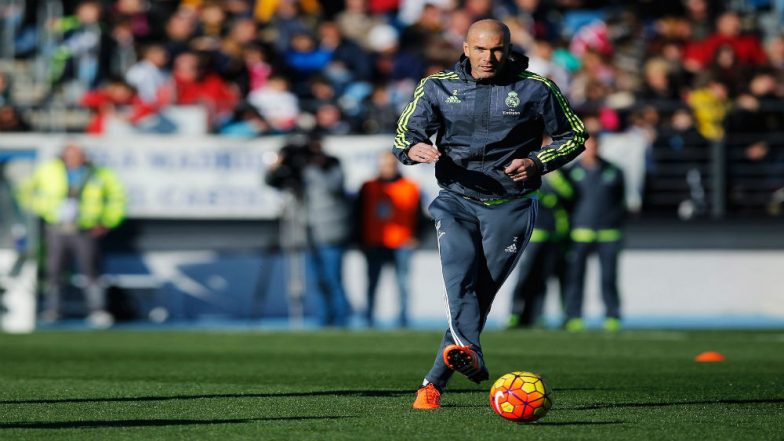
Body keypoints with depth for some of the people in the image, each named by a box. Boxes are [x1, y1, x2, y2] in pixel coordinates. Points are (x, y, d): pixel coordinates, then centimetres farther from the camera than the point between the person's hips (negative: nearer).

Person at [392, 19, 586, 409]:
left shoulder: (535, 90, -1)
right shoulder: (437, 87, 4)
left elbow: (573, 137, 6)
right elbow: (404, 134, 7)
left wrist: (536, 163, -12)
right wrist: (414, 149, -18)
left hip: (510, 206, -1)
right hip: (457, 201, 1)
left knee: (481, 293, -2)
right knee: (458, 279, -24)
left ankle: (434, 382, 6)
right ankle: (470, 354, -46)